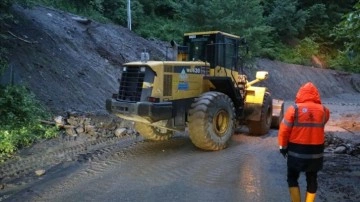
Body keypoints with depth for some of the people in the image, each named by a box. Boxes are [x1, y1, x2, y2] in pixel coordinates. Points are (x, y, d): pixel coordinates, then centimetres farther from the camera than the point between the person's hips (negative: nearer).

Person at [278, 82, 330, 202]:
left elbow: (284, 130, -10)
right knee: (312, 180, 17)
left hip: (296, 151, -3)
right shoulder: (324, 111, -3)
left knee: (292, 178, 15)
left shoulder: (294, 109, -12)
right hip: (316, 152, 3)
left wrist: (283, 147, 2)